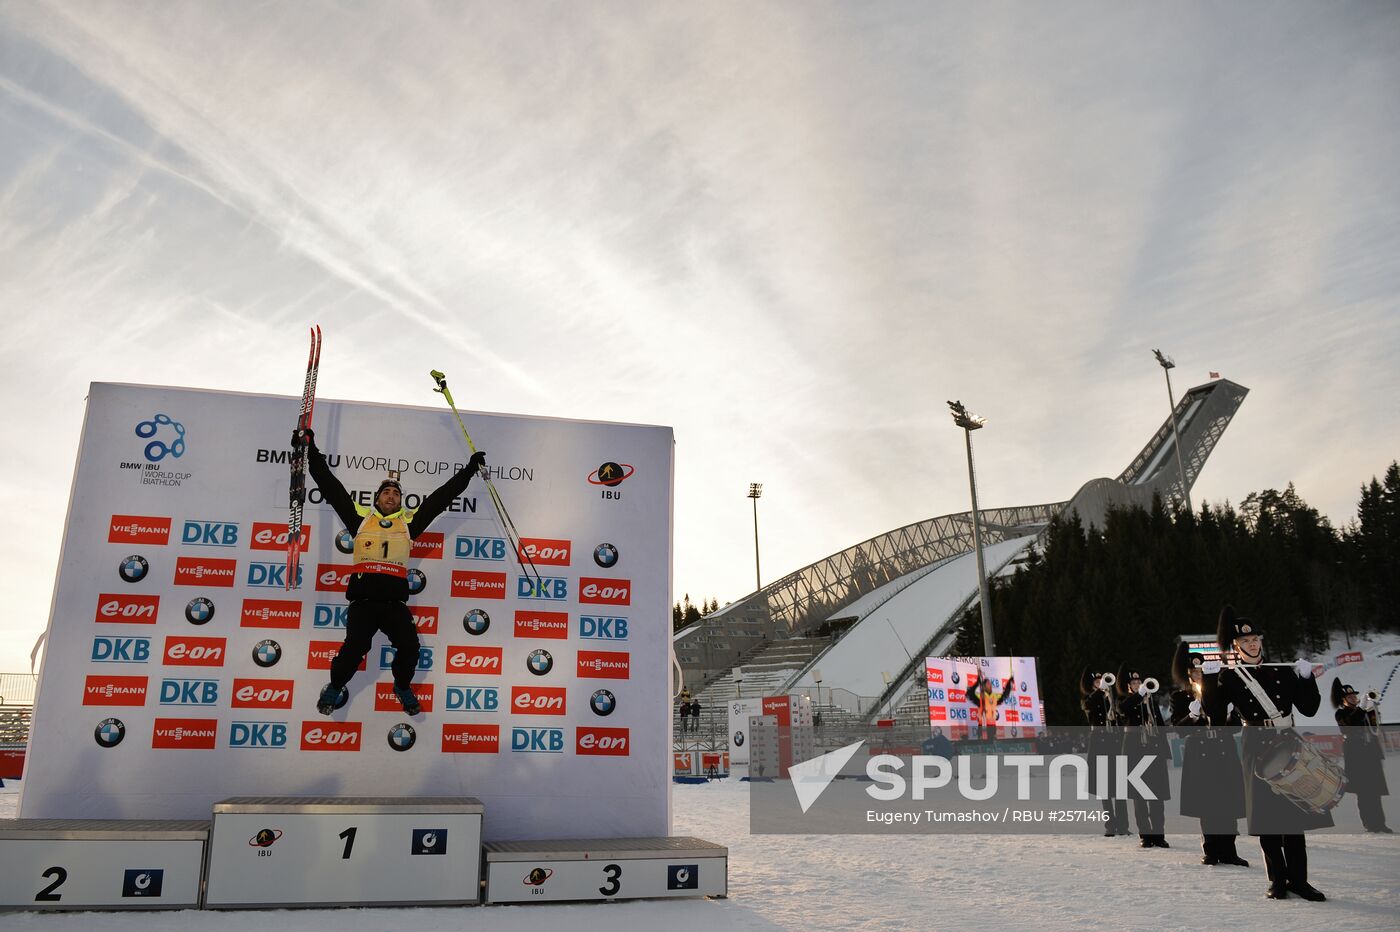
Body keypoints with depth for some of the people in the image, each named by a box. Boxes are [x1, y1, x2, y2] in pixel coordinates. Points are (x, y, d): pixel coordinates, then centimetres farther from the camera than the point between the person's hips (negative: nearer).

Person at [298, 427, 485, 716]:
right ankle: (335, 686, 11)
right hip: (362, 600, -1)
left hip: (395, 602, 1)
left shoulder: (409, 520, 16)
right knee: (355, 646, -19)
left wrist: (468, 470, 16)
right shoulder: (361, 517, 15)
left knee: (410, 647, -14)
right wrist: (311, 451, 11)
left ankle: (402, 686, 17)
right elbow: (331, 487, 14)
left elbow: (441, 497, 16)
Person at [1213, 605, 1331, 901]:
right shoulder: (1229, 678, -1)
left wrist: (1307, 677, -8)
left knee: (1294, 814, 2)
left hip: (1288, 746, 2)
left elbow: (1309, 708, 4)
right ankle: (1278, 880, 11)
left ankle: (1298, 879, 11)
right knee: (1265, 816, 1)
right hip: (1257, 749, -2)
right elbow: (1214, 713, -7)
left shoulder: (1284, 671, 6)